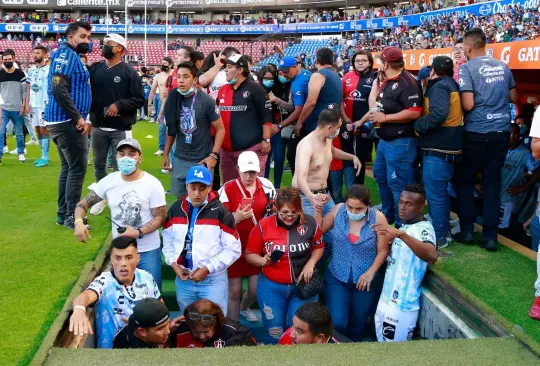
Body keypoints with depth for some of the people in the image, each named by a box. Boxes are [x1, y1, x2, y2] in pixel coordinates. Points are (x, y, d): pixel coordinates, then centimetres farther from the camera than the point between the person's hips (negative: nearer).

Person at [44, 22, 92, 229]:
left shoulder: (73, 57, 18)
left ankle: (63, 213, 22)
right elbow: (58, 88, -24)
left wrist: (79, 117, 13)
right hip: (68, 122, -10)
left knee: (68, 168, 15)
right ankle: (71, 216, 1)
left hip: (64, 121, 10)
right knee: (78, 168, -5)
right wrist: (78, 117, -21)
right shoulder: (66, 54, -13)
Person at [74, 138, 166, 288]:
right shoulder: (109, 181, -3)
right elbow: (84, 203, 3)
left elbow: (160, 217, -10)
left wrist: (138, 233, -25)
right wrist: (79, 222, -17)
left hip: (148, 251, -3)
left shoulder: (152, 184, -12)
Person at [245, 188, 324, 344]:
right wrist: (263, 261, -21)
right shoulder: (263, 226, -12)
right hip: (271, 286, 0)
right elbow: (249, 254, -1)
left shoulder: (310, 223, -9)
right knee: (274, 332, 11)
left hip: (302, 285, 0)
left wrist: (310, 264, -8)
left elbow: (318, 247, 9)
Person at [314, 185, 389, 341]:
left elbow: (383, 251, -8)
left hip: (366, 279, 0)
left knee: (358, 324, 17)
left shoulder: (378, 218, -15)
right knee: (336, 323, -14)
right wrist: (318, 209, -9)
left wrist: (370, 272, -18)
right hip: (337, 277, 1)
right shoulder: (339, 210, -9)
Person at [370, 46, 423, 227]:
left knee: (398, 184, -4)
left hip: (401, 142, -11)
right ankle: (388, 216, 38)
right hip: (385, 140, 11)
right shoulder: (387, 82, 12)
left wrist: (385, 118, -22)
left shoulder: (408, 83, -18)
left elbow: (415, 112, -27)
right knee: (380, 176, 22)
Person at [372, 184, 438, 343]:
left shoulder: (424, 228, -18)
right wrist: (392, 238, 11)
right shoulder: (404, 226, 9)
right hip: (386, 300, 9)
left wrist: (400, 234, -48)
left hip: (402, 306, -9)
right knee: (382, 341, 20)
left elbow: (431, 256, -40)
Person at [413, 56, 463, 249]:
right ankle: (444, 231, 30)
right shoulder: (451, 85, 16)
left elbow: (438, 115, -29)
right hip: (448, 146, 10)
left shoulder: (439, 86, -14)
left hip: (438, 148, -10)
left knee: (434, 194, -4)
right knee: (441, 192, 20)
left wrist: (418, 125, -15)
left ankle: (439, 237, 3)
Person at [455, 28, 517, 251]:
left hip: (477, 133, -5)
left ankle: (467, 230, 14)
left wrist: (459, 97, 5)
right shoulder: (503, 66, 9)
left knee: (466, 181, 11)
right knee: (493, 182, 7)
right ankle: (490, 236, 7)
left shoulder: (466, 68, -9)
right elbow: (513, 98, 17)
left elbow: (468, 105, -15)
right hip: (502, 131, 5)